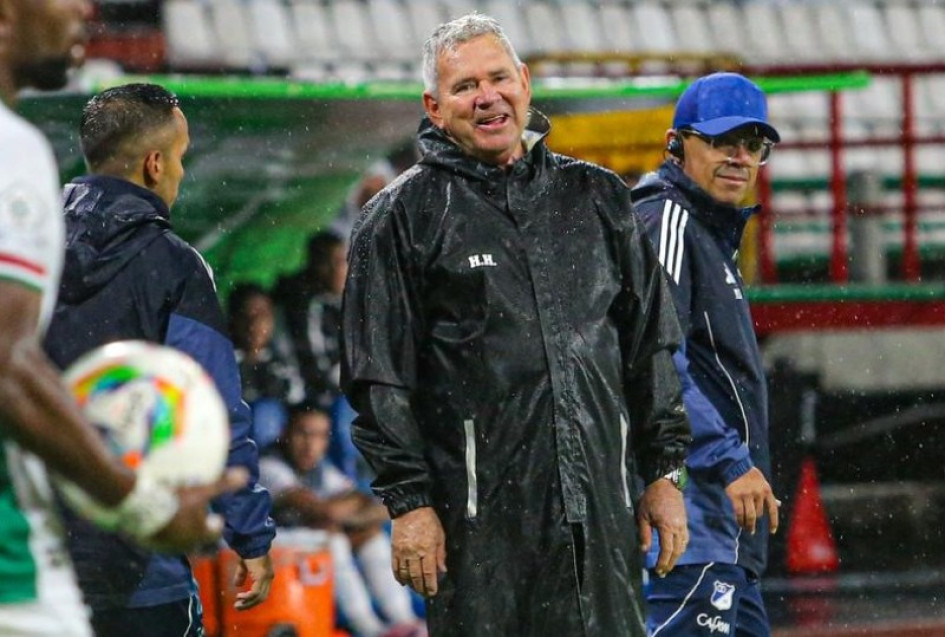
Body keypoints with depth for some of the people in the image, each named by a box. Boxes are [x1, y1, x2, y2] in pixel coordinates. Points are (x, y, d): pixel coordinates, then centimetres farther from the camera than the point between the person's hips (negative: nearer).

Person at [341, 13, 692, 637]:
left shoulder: (597, 198, 14)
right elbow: (381, 378, -1)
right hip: (480, 518, -3)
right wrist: (409, 500, -7)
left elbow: (650, 345, 17)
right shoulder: (403, 215, 3)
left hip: (601, 509, 4)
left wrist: (663, 472, 12)